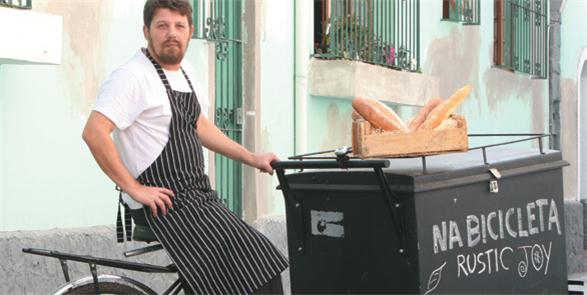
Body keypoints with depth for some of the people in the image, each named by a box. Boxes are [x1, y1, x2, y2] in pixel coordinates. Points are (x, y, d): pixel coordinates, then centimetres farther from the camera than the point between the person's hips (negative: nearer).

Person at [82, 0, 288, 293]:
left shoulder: (184, 70, 14)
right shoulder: (132, 76, -14)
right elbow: (94, 133, -23)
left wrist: (252, 158, 22)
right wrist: (134, 189, -22)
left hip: (199, 195, 9)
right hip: (164, 203, -9)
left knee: (261, 262, 3)